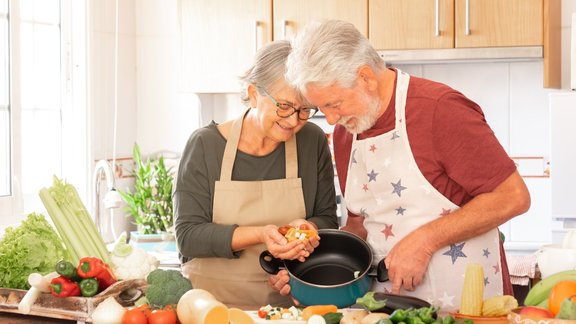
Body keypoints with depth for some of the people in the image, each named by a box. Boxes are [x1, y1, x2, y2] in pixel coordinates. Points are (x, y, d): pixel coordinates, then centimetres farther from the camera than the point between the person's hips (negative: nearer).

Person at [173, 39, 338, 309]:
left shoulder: (312, 142, 2)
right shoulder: (205, 144, -3)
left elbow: (327, 218, 11)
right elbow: (187, 236, -7)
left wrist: (307, 228, -13)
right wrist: (259, 235, -21)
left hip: (286, 302, 1)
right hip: (213, 301, -1)